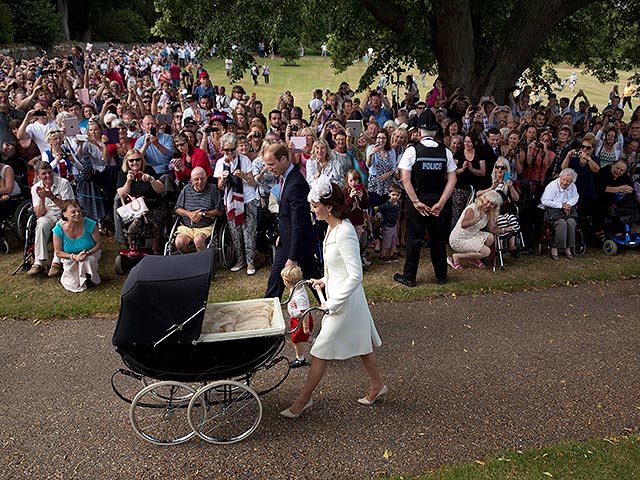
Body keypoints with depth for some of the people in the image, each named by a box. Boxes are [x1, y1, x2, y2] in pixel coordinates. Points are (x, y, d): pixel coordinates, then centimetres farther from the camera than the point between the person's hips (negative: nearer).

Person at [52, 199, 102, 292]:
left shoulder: (89, 224, -21)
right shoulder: (59, 230, -19)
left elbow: (99, 244, -11)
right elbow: (58, 252, -11)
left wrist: (87, 253, -28)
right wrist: (74, 256, -26)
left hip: (90, 255, 0)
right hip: (70, 260, 0)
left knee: (87, 260, -36)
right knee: (71, 286, -11)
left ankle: (90, 277, -2)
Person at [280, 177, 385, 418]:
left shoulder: (344, 233, -27)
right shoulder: (333, 226, 3)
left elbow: (355, 276, -26)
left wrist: (332, 304, -21)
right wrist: (325, 280, 12)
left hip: (345, 300, -9)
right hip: (338, 294, 10)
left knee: (321, 350, 3)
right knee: (361, 343, 22)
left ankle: (304, 398, 18)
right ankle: (377, 386, 38)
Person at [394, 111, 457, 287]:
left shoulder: (412, 151, -9)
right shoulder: (445, 152, 0)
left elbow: (406, 180, -14)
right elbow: (452, 180, -4)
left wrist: (416, 202, -11)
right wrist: (440, 203, -7)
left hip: (418, 201, -2)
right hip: (437, 201, 3)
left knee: (414, 238, 6)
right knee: (438, 238, 13)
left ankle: (409, 277, 13)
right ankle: (441, 276, 24)